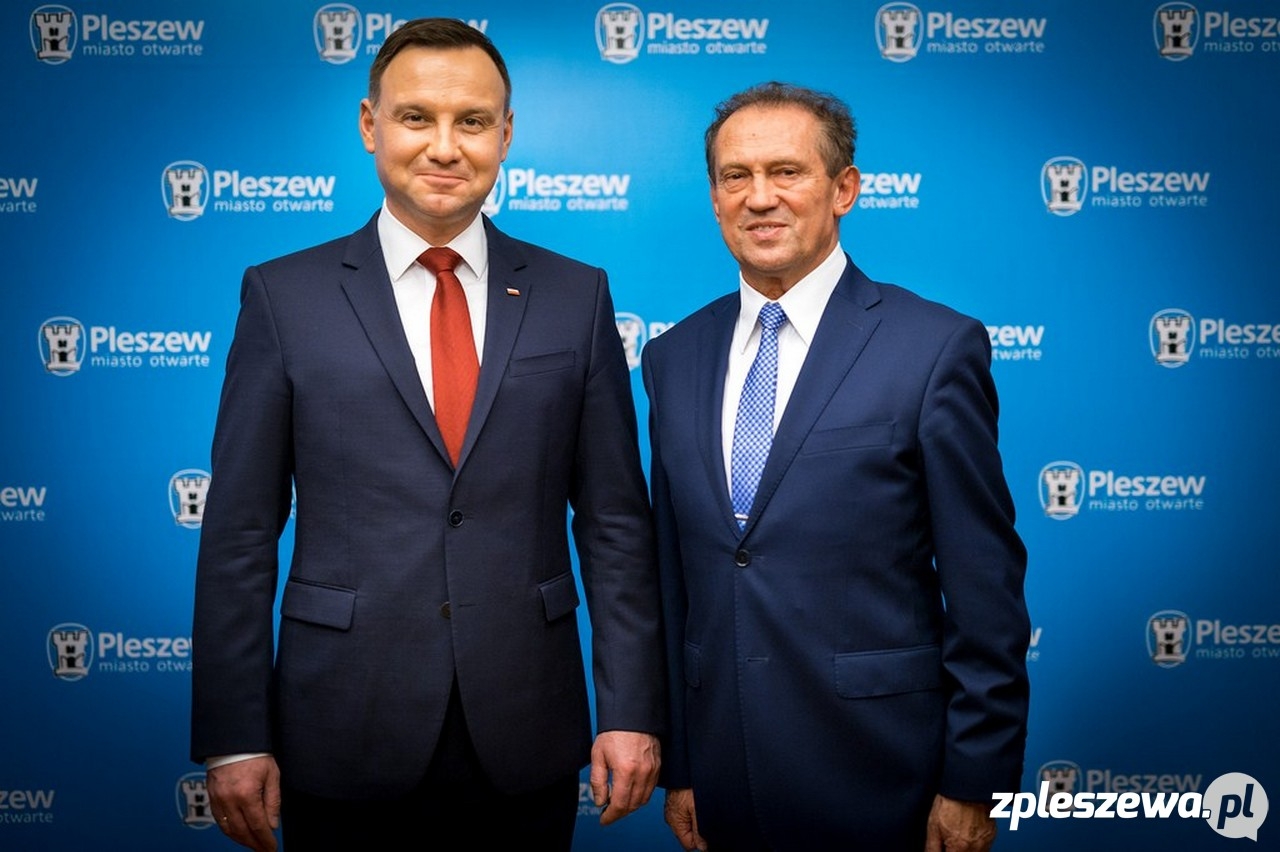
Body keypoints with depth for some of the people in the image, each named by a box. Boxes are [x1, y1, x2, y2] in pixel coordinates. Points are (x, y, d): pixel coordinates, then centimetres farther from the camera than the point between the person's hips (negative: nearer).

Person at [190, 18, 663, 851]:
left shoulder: (576, 296, 2)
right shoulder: (285, 296, -1)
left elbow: (615, 521, 2)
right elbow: (240, 533, -1)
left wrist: (632, 711, -2)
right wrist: (233, 738, -4)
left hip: (527, 741, 2)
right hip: (345, 744, -1)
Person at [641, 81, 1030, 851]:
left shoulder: (937, 347, -9)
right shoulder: (674, 358, 5)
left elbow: (985, 591, -8)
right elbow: (671, 578, 8)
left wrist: (974, 785, -7)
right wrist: (676, 767, 9)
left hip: (877, 780, -4)